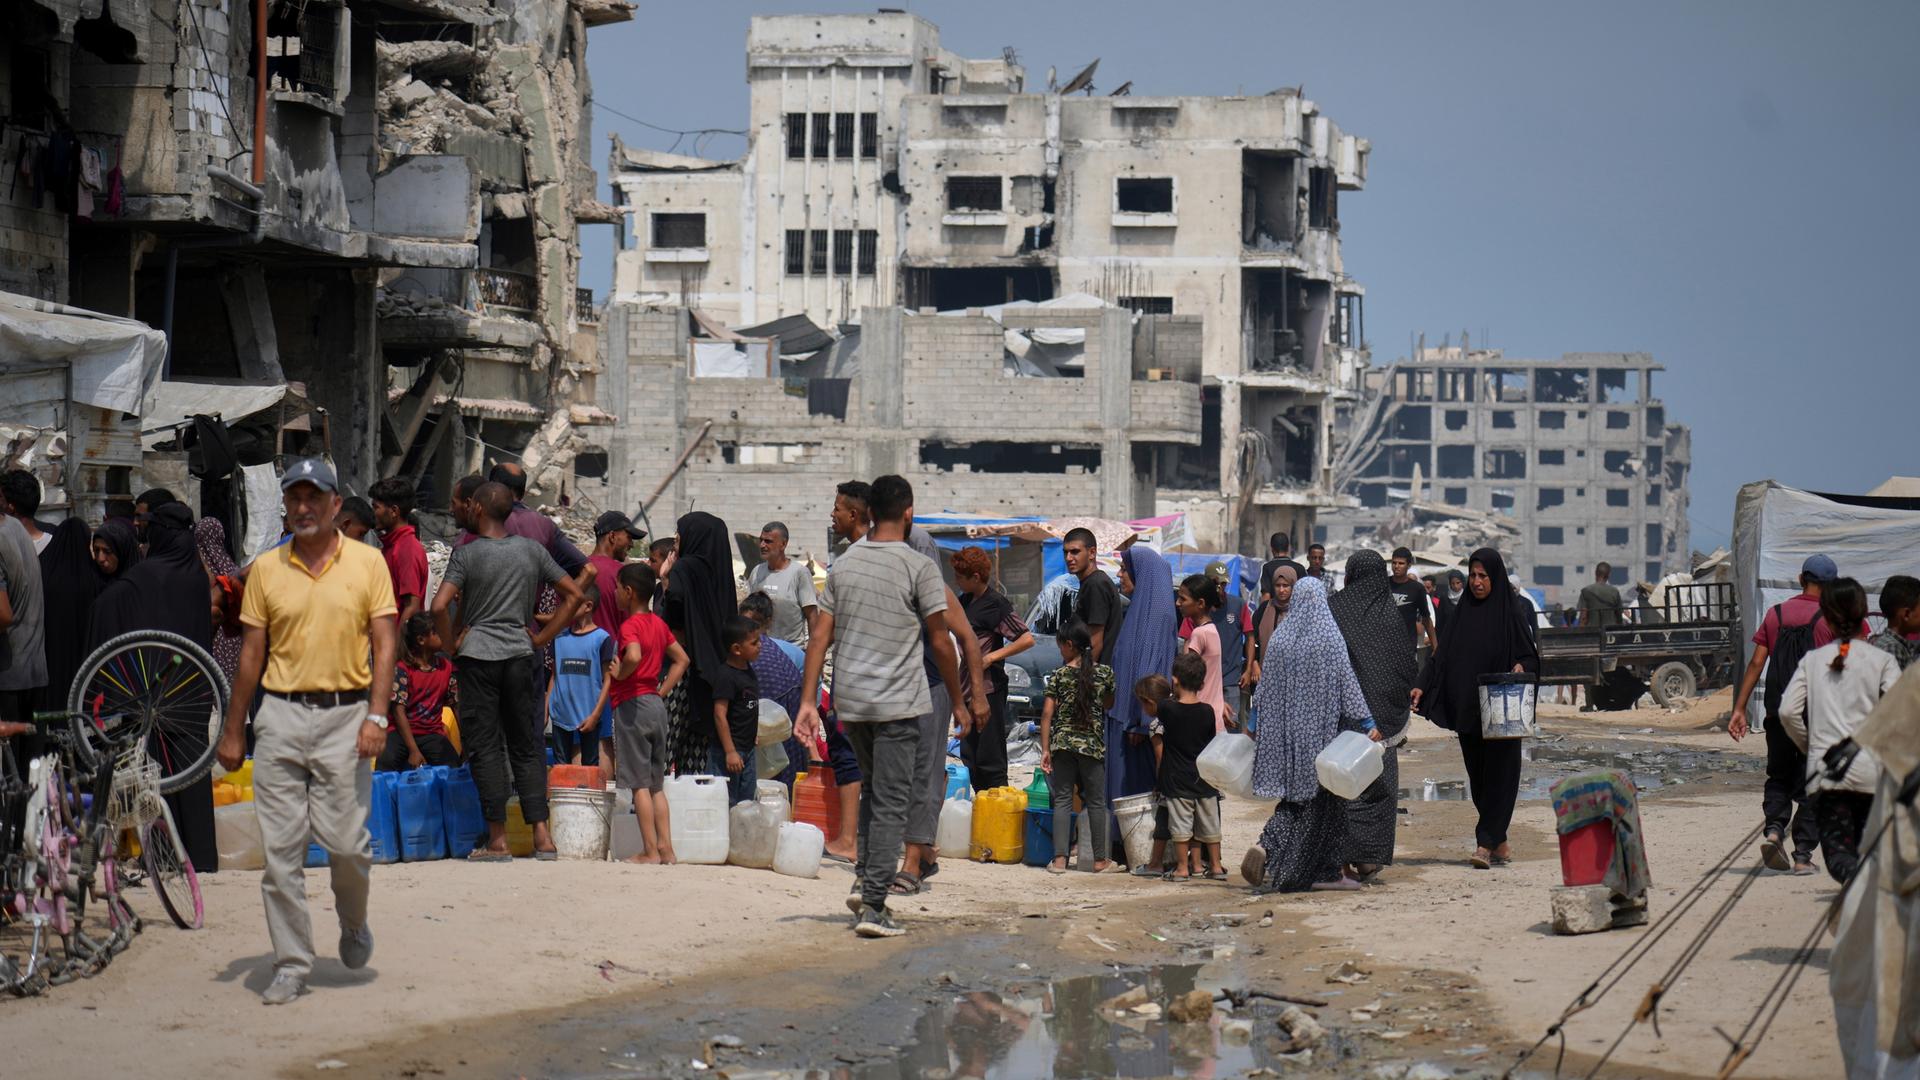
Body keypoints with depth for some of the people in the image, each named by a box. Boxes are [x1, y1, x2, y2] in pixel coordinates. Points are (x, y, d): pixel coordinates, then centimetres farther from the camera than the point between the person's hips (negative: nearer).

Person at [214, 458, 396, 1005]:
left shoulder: (367, 562, 3)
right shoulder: (266, 569, 8)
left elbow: (383, 645, 1)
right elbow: (251, 653, 11)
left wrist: (377, 715, -10)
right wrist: (232, 731, 9)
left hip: (345, 714, -2)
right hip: (281, 716, 2)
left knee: (345, 840, -6)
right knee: (281, 847, 0)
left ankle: (353, 922, 25)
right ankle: (291, 964, 7)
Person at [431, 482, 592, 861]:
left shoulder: (467, 552, -6)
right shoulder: (531, 550, 7)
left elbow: (440, 606, -17)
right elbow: (574, 594, 10)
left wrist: (452, 644, -1)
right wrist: (543, 638, 11)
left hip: (478, 655, -4)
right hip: (520, 655, 4)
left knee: (484, 747, 0)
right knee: (525, 745, 10)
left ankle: (498, 840, -2)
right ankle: (542, 836, 3)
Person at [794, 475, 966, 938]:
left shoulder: (843, 564, 8)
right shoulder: (918, 566, -7)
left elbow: (820, 637, 4)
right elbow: (941, 642, -5)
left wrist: (808, 701, 5)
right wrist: (957, 702, 6)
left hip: (849, 702, 5)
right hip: (899, 703, -5)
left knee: (873, 790, 23)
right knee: (891, 804, -2)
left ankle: (865, 882, 13)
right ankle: (873, 906, -7)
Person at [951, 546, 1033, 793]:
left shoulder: (996, 604, -13)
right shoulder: (965, 601, 12)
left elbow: (1027, 639, -17)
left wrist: (993, 656, -19)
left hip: (989, 688, -9)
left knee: (989, 758, -6)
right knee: (969, 754, 13)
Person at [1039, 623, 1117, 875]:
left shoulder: (1058, 675, -2)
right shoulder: (1105, 672, 2)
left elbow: (1047, 713, -4)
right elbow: (1109, 705, 15)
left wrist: (1045, 749, -1)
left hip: (1062, 742, 0)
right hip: (1092, 744, 0)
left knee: (1062, 800, 4)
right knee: (1096, 802, 9)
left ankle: (1059, 859, -3)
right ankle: (1100, 860, 13)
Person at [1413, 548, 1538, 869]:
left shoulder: (1512, 612, -4)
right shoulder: (1463, 611, 9)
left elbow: (1530, 655, -3)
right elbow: (1443, 653, 8)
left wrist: (1521, 668, -25)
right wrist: (1422, 686, -2)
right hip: (1467, 709, 5)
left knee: (1498, 772, -7)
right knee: (1478, 775, 7)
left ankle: (1486, 843, -11)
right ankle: (1499, 842, 15)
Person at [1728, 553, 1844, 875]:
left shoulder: (1775, 614, 5)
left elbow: (1756, 663, 2)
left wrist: (1739, 709, 3)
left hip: (1778, 712, 3)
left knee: (1778, 776, 17)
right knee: (1809, 786, 4)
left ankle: (1774, 828, -7)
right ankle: (1802, 855, 1)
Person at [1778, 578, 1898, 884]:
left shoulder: (1812, 660, 8)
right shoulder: (1882, 660, 1)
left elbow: (1788, 711, 0)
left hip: (1824, 769, 1)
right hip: (1869, 770, -1)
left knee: (1837, 849, -3)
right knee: (1866, 846, 14)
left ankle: (1853, 875, -34)